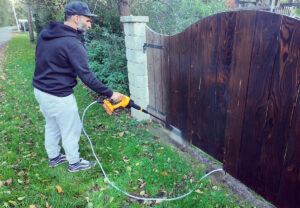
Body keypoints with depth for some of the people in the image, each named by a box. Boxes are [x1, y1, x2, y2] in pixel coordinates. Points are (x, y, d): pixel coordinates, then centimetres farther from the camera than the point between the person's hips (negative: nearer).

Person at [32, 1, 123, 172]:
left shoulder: (45, 34, 3)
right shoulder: (72, 44, -24)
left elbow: (43, 62, 13)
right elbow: (87, 77, -25)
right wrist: (110, 94, -19)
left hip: (40, 89, 9)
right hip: (59, 96, -9)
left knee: (51, 126, 25)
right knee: (71, 130, 11)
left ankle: (54, 157, 44)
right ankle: (74, 163, 31)